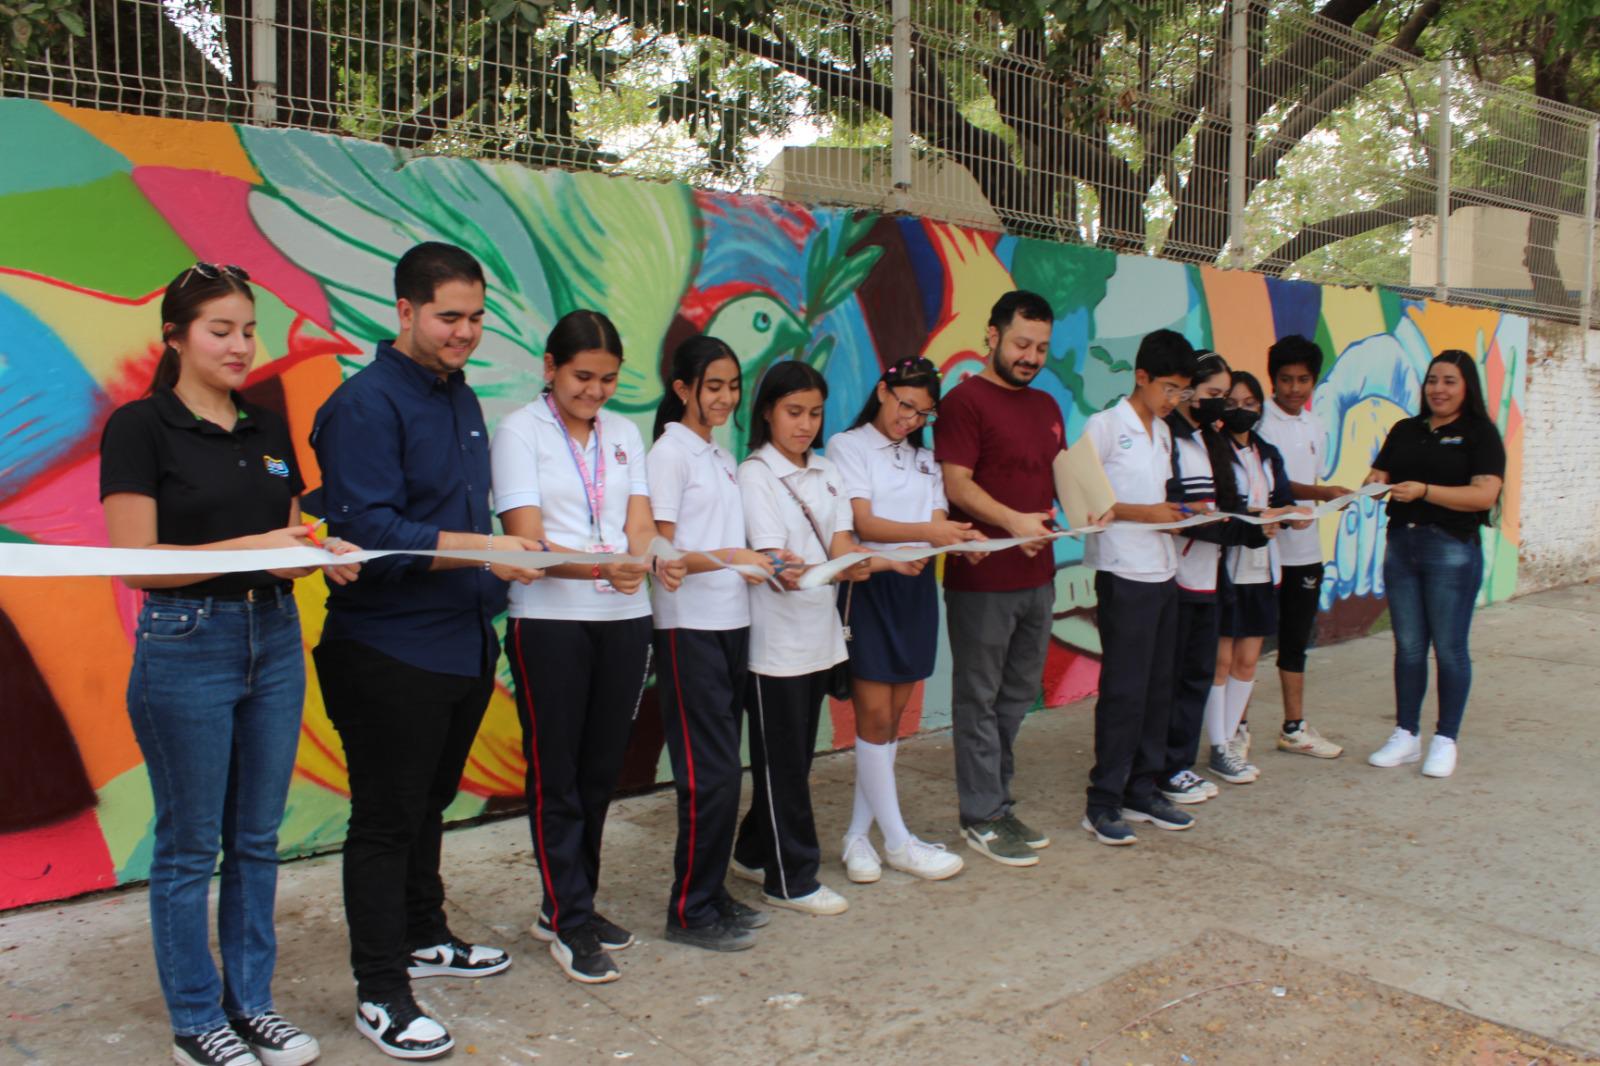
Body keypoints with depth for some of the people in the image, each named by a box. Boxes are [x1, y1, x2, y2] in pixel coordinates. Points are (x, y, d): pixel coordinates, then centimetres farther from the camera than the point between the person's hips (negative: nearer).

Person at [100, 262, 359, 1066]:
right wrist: (251, 547, -21)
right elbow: (135, 562, -13)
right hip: (186, 645, -6)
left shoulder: (269, 429, 10)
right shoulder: (139, 427, -7)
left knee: (257, 839, 13)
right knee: (189, 846, 6)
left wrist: (321, 552, -7)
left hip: (275, 638, 6)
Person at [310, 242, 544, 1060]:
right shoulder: (366, 402, -14)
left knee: (428, 803, 22)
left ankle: (424, 938, 38)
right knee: (386, 819, 2)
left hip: (464, 643, 8)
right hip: (390, 651, -8)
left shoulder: (462, 399, 13)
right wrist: (478, 548, -30)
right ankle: (380, 993, 14)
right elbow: (366, 531, -23)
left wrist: (506, 560, 14)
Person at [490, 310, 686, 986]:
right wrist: (602, 567, -30)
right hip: (550, 622, -5)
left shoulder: (624, 434, 12)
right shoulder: (520, 431, -4)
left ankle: (570, 905, 28)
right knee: (557, 775, 2)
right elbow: (527, 542, -13)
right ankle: (569, 925, 14)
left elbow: (640, 528, 4)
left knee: (601, 770, 12)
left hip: (625, 619, 5)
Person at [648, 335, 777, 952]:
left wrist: (760, 564, 3)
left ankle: (711, 896, 21)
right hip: (689, 628, -7)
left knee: (721, 769, 11)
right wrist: (727, 558, -24)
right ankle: (690, 912, 5)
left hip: (731, 623, 8)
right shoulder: (669, 453, -7)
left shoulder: (721, 456, 16)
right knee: (712, 773, -7)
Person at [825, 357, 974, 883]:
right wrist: (926, 532, -28)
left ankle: (858, 835, 16)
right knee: (875, 717, -4)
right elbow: (863, 524, -13)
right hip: (869, 585, -6)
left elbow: (938, 524, 7)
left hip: (917, 588, 6)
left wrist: (959, 536, -18)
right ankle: (898, 841, 6)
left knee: (892, 718, 7)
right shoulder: (847, 446, -1)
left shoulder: (925, 459, 18)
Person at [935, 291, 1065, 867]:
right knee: (980, 698, 2)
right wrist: (1013, 520, -27)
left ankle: (997, 803, 28)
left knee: (1019, 694, 15)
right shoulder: (965, 400, -8)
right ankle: (982, 818, 12)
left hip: (1037, 574, 8)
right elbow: (957, 484, -16)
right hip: (982, 578, -8)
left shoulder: (1046, 407, 16)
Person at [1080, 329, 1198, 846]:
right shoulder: (1103, 426, -8)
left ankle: (1142, 790, 22)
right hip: (1124, 575, -8)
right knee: (1124, 691, -5)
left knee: (1157, 688, 11)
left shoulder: (1162, 432, 15)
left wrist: (1179, 510, 3)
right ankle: (1102, 803, 3)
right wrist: (1144, 512, -17)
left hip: (1163, 572, 8)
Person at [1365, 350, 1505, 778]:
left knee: (1449, 647, 3)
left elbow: (1485, 495, -15)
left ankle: (1445, 740, 13)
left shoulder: (1480, 434, -3)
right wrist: (1375, 484, -15)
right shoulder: (1405, 430, 13)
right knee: (1408, 646, 10)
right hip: (1400, 545, 5)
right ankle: (1406, 735, 19)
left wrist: (1424, 491, -24)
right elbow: (1378, 475, 9)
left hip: (1452, 548, -5)